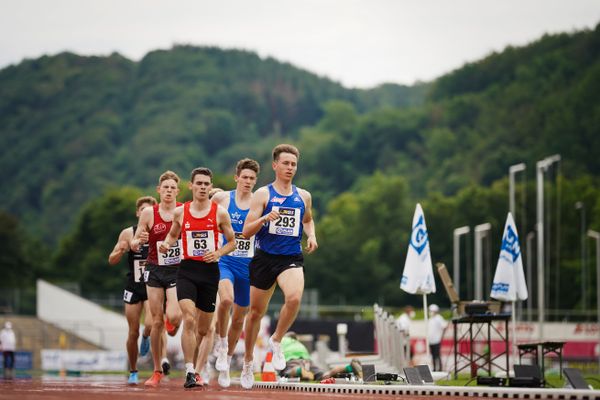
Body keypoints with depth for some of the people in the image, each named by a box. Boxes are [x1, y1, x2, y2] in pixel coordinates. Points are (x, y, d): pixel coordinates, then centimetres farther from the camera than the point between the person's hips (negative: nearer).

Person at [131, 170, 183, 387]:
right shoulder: (149, 213, -1)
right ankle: (157, 371, 13)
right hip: (155, 269, 1)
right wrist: (138, 241, -18)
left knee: (173, 316, -21)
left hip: (177, 271, -1)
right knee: (157, 321, 2)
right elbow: (134, 244, 4)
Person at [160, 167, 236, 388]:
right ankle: (189, 372, -20)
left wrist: (218, 253, -11)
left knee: (203, 328, 10)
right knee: (189, 319, -19)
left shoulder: (220, 212, 0)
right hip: (187, 270, -1)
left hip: (210, 270, 1)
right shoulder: (180, 212, 3)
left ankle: (194, 367, 32)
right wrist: (166, 244, -2)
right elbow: (173, 234, 20)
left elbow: (232, 242, 8)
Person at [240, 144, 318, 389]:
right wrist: (265, 218, -22)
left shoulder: (303, 196, 8)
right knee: (256, 312, 9)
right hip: (264, 258, -1)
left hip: (291, 258, 1)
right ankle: (248, 362, 28)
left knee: (294, 297, -29)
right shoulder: (262, 194, -2)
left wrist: (311, 236, 8)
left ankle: (276, 341, -5)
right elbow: (246, 232, -5)